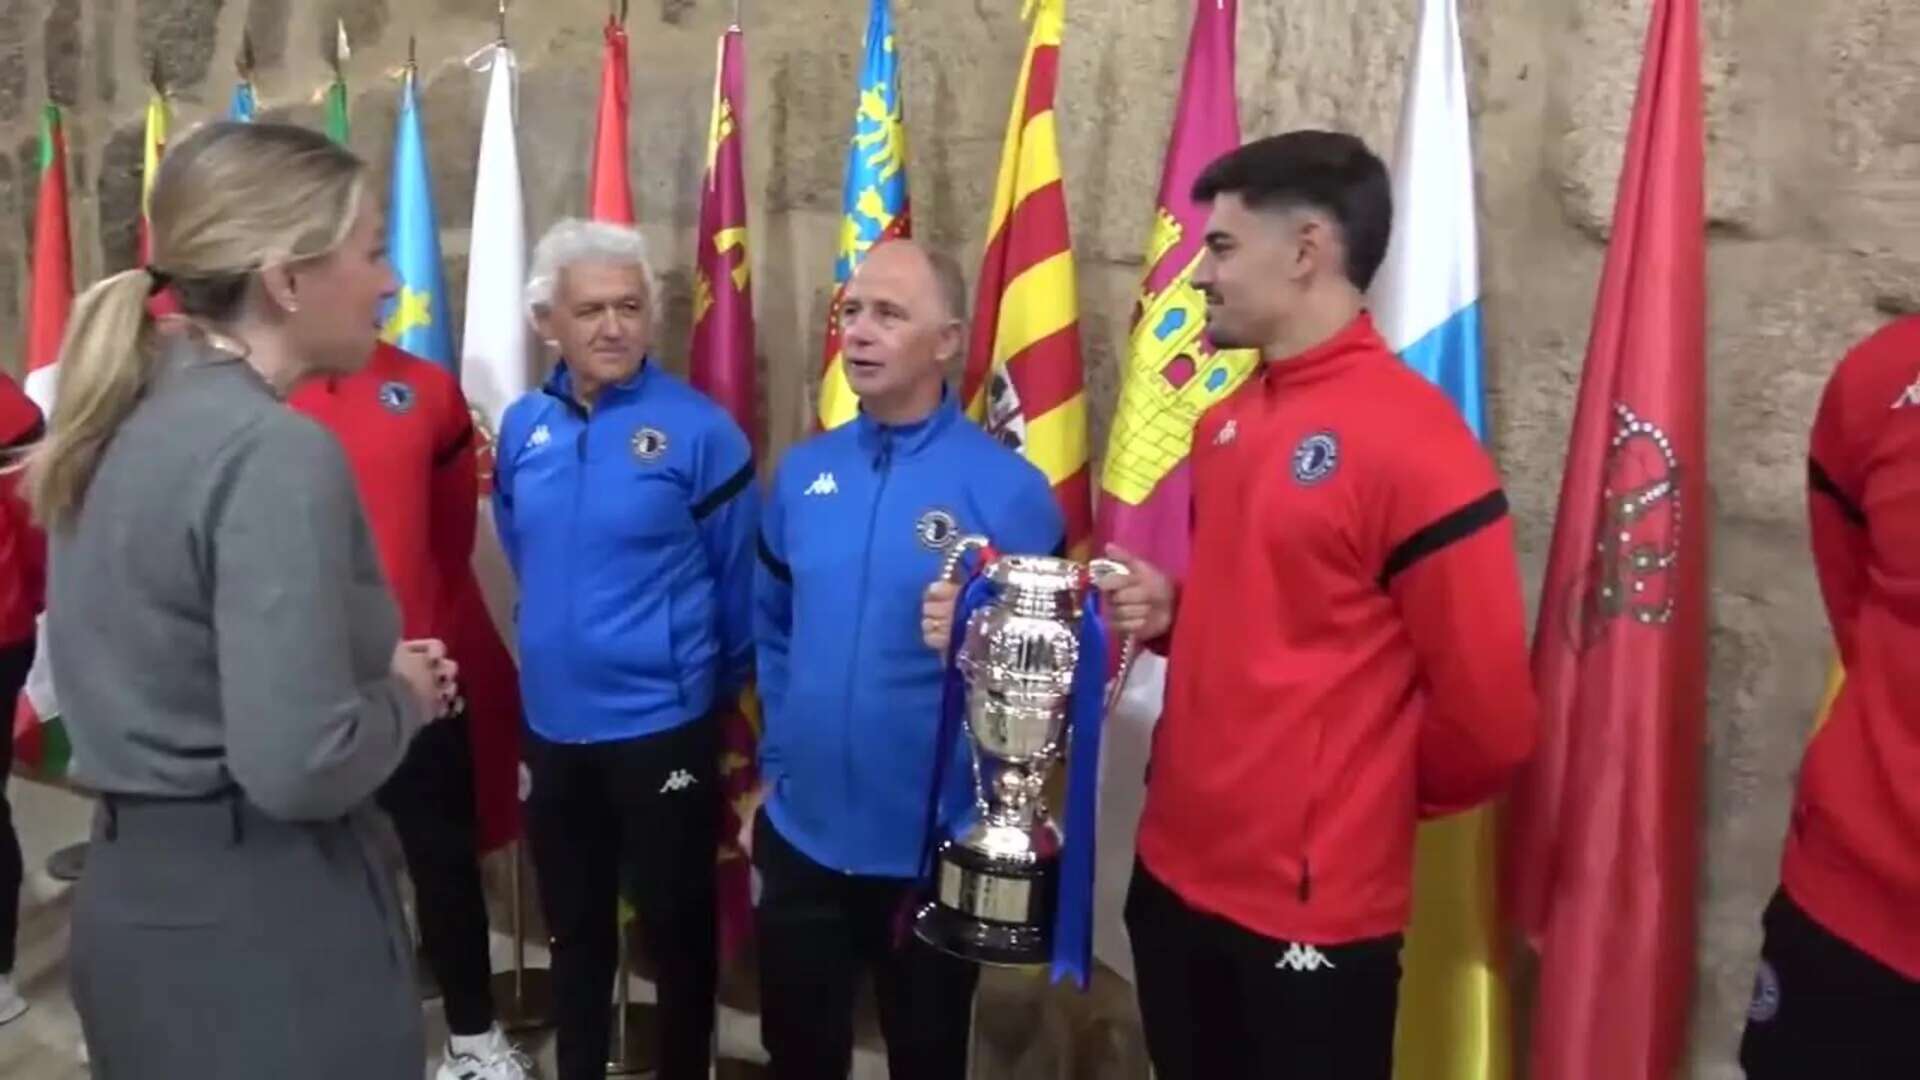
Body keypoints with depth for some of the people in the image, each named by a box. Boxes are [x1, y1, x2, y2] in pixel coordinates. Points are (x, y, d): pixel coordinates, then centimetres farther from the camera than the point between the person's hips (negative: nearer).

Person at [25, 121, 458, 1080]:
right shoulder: (276, 453, -23)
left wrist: (375, 669, 6)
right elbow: (301, 768, -28)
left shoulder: (126, 419, 5)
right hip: (258, 924, -8)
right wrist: (401, 695, -8)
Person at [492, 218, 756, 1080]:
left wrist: (712, 685, 4)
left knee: (677, 927, 11)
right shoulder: (522, 427, 2)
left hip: (663, 726, -4)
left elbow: (739, 580, -5)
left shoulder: (698, 429, -13)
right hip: (552, 724, 5)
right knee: (573, 924, 20)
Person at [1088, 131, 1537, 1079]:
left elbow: (1487, 712, -15)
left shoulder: (1415, 443, -18)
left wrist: (1368, 804, 1)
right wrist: (1167, 611, 0)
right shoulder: (1227, 421, 8)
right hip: (1175, 871, 7)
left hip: (1311, 908, -7)